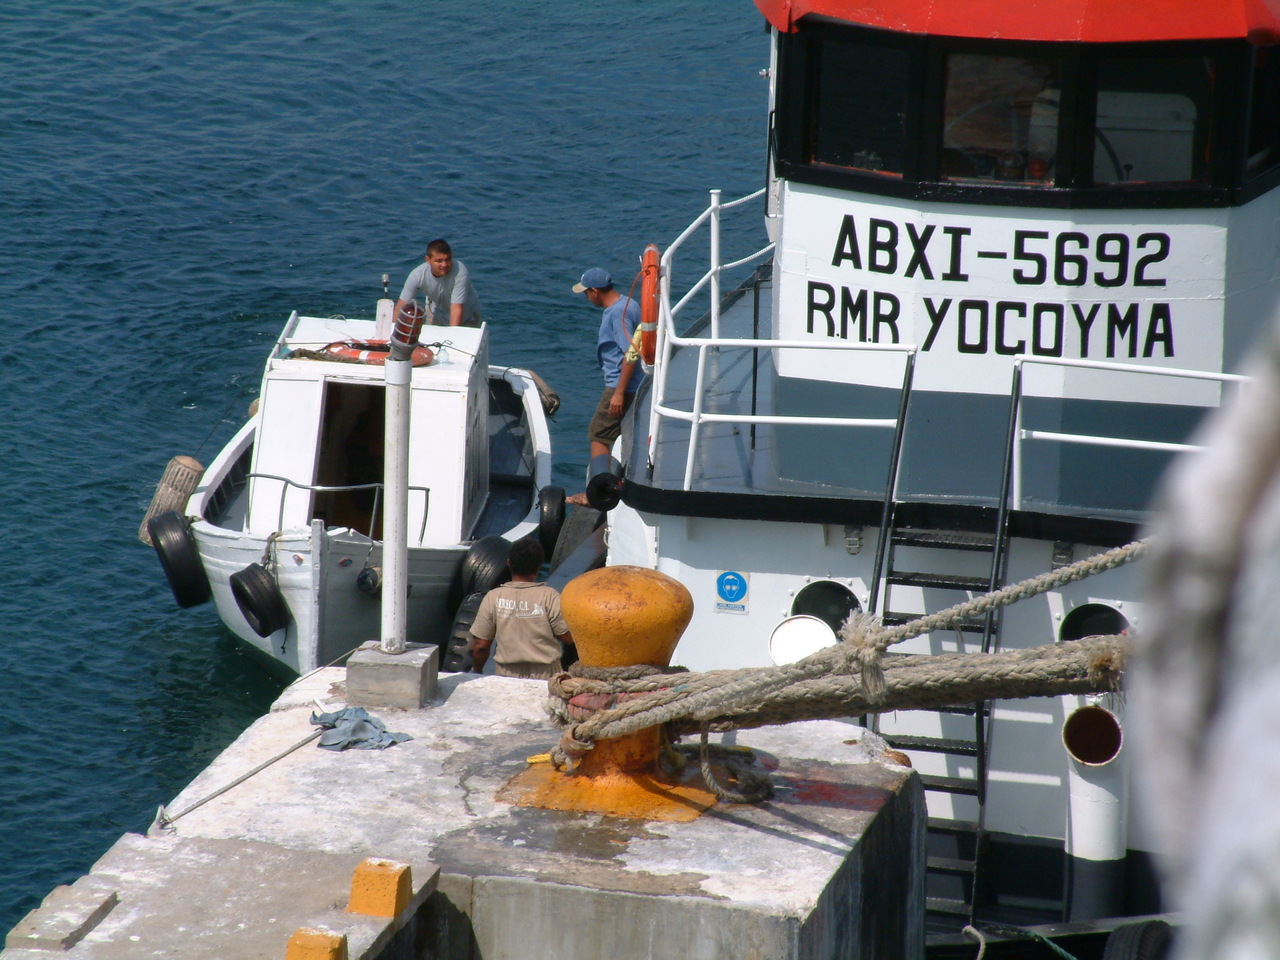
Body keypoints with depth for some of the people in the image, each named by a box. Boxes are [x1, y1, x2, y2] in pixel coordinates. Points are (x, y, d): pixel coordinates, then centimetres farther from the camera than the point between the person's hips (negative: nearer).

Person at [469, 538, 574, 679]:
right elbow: (568, 637, -6)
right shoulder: (549, 596, -8)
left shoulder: (493, 597, -3)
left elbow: (480, 646, -1)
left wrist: (477, 672, 16)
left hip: (505, 675, 1)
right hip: (545, 676, -1)